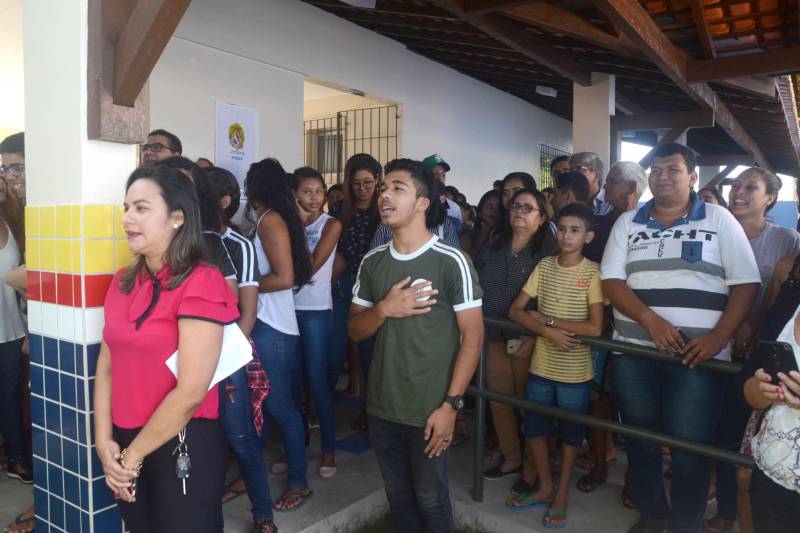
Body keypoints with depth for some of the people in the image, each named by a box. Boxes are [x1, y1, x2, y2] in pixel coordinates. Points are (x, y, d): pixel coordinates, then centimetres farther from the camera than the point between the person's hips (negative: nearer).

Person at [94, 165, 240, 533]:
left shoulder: (200, 283, -17)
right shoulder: (123, 282, 5)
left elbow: (191, 392, -20)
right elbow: (106, 367, 6)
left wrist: (132, 456, -11)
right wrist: (105, 442, -5)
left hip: (184, 446, -6)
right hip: (126, 444, 7)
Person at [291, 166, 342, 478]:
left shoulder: (331, 225, -3)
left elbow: (311, 266, -14)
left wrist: (301, 227, -11)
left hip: (316, 310, -4)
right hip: (289, 308, 4)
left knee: (316, 381, -2)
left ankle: (329, 449, 12)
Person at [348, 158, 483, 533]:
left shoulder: (451, 262, -12)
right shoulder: (372, 262, 3)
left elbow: (473, 336, -11)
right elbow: (354, 330, 7)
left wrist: (450, 404, -15)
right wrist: (384, 309, -15)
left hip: (429, 409, -4)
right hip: (382, 407, 5)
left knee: (430, 499, 13)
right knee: (398, 496, 20)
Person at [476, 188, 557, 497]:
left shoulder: (550, 250, -6)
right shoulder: (494, 246, 9)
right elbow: (475, 284, 13)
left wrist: (534, 338, -16)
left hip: (529, 341, -5)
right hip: (494, 338, 5)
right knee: (499, 401, 12)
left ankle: (532, 468, 25)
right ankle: (511, 457, 32)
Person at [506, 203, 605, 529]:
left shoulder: (593, 272, -11)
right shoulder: (544, 266, 0)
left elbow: (595, 328, -18)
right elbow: (515, 311, -2)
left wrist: (548, 319, -16)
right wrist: (549, 332, -17)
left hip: (575, 371, -4)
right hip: (541, 366, 4)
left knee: (570, 434, 14)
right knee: (534, 428, 14)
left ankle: (562, 493, 33)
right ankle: (545, 487, 36)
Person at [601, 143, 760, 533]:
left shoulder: (719, 219, 4)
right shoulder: (627, 222, 9)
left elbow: (746, 283, -1)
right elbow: (611, 281, 1)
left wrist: (718, 337, -14)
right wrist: (650, 318, -15)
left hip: (697, 354, -2)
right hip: (633, 351, 3)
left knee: (690, 446, -1)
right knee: (640, 439, 12)